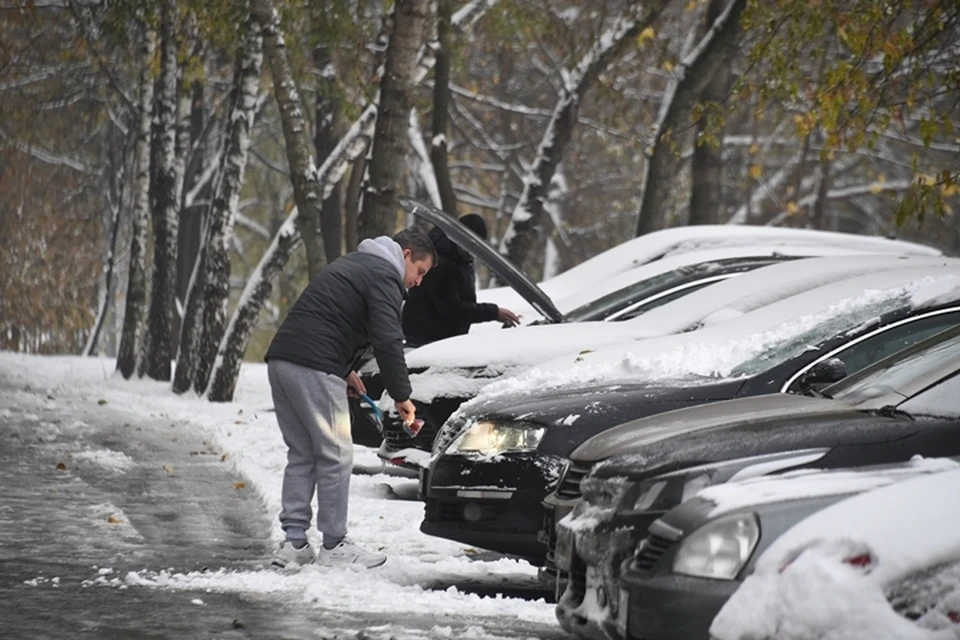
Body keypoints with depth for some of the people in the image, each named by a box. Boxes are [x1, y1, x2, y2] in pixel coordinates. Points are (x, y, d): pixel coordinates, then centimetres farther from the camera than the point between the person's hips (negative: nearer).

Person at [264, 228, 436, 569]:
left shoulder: (353, 264, 28)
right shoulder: (384, 275, -3)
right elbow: (387, 340, -14)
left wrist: (345, 369, 23)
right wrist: (402, 396, -9)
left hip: (280, 360, 10)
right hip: (314, 369, -10)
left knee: (301, 454, 13)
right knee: (335, 456, -2)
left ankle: (293, 543, 11)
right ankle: (334, 546, 2)